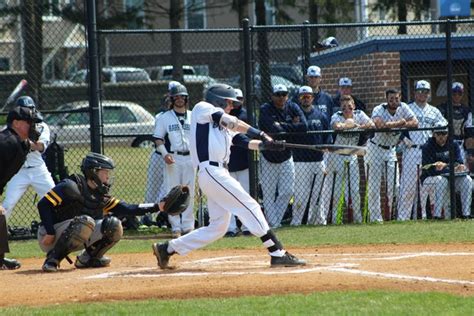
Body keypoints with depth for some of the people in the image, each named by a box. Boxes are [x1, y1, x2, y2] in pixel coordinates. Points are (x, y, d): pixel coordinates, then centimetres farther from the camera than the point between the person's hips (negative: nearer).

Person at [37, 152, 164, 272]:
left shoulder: (101, 197, 6)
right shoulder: (72, 186, -17)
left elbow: (128, 209, 4)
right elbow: (43, 204, -22)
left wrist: (157, 207, -4)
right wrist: (50, 233, -26)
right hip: (51, 237, -7)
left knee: (113, 225, -5)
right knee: (86, 221, -34)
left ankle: (88, 258, 10)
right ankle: (53, 259, -22)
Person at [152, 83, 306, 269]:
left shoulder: (223, 126, 27)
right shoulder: (203, 108, 4)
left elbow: (245, 142, 13)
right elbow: (230, 122, -9)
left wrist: (265, 144, -5)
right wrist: (260, 134, -12)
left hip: (218, 173, 9)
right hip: (211, 170, -9)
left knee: (218, 227, 10)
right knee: (250, 208, -11)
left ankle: (168, 249, 16)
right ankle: (278, 254, -14)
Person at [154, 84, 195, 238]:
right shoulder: (165, 117, 5)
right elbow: (158, 138, 3)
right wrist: (165, 153, -13)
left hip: (190, 157, 2)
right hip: (172, 158, -2)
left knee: (189, 193, 3)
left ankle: (188, 226, 8)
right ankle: (175, 227, 0)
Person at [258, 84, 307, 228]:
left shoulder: (293, 108, -2)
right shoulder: (265, 110, -14)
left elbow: (304, 126, -16)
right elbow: (275, 129, -28)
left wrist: (282, 126, -17)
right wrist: (292, 126, -15)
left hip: (286, 158, 4)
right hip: (268, 158, -4)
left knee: (287, 191, 0)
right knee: (269, 195, -2)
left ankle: (275, 220, 15)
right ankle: (272, 224, 6)